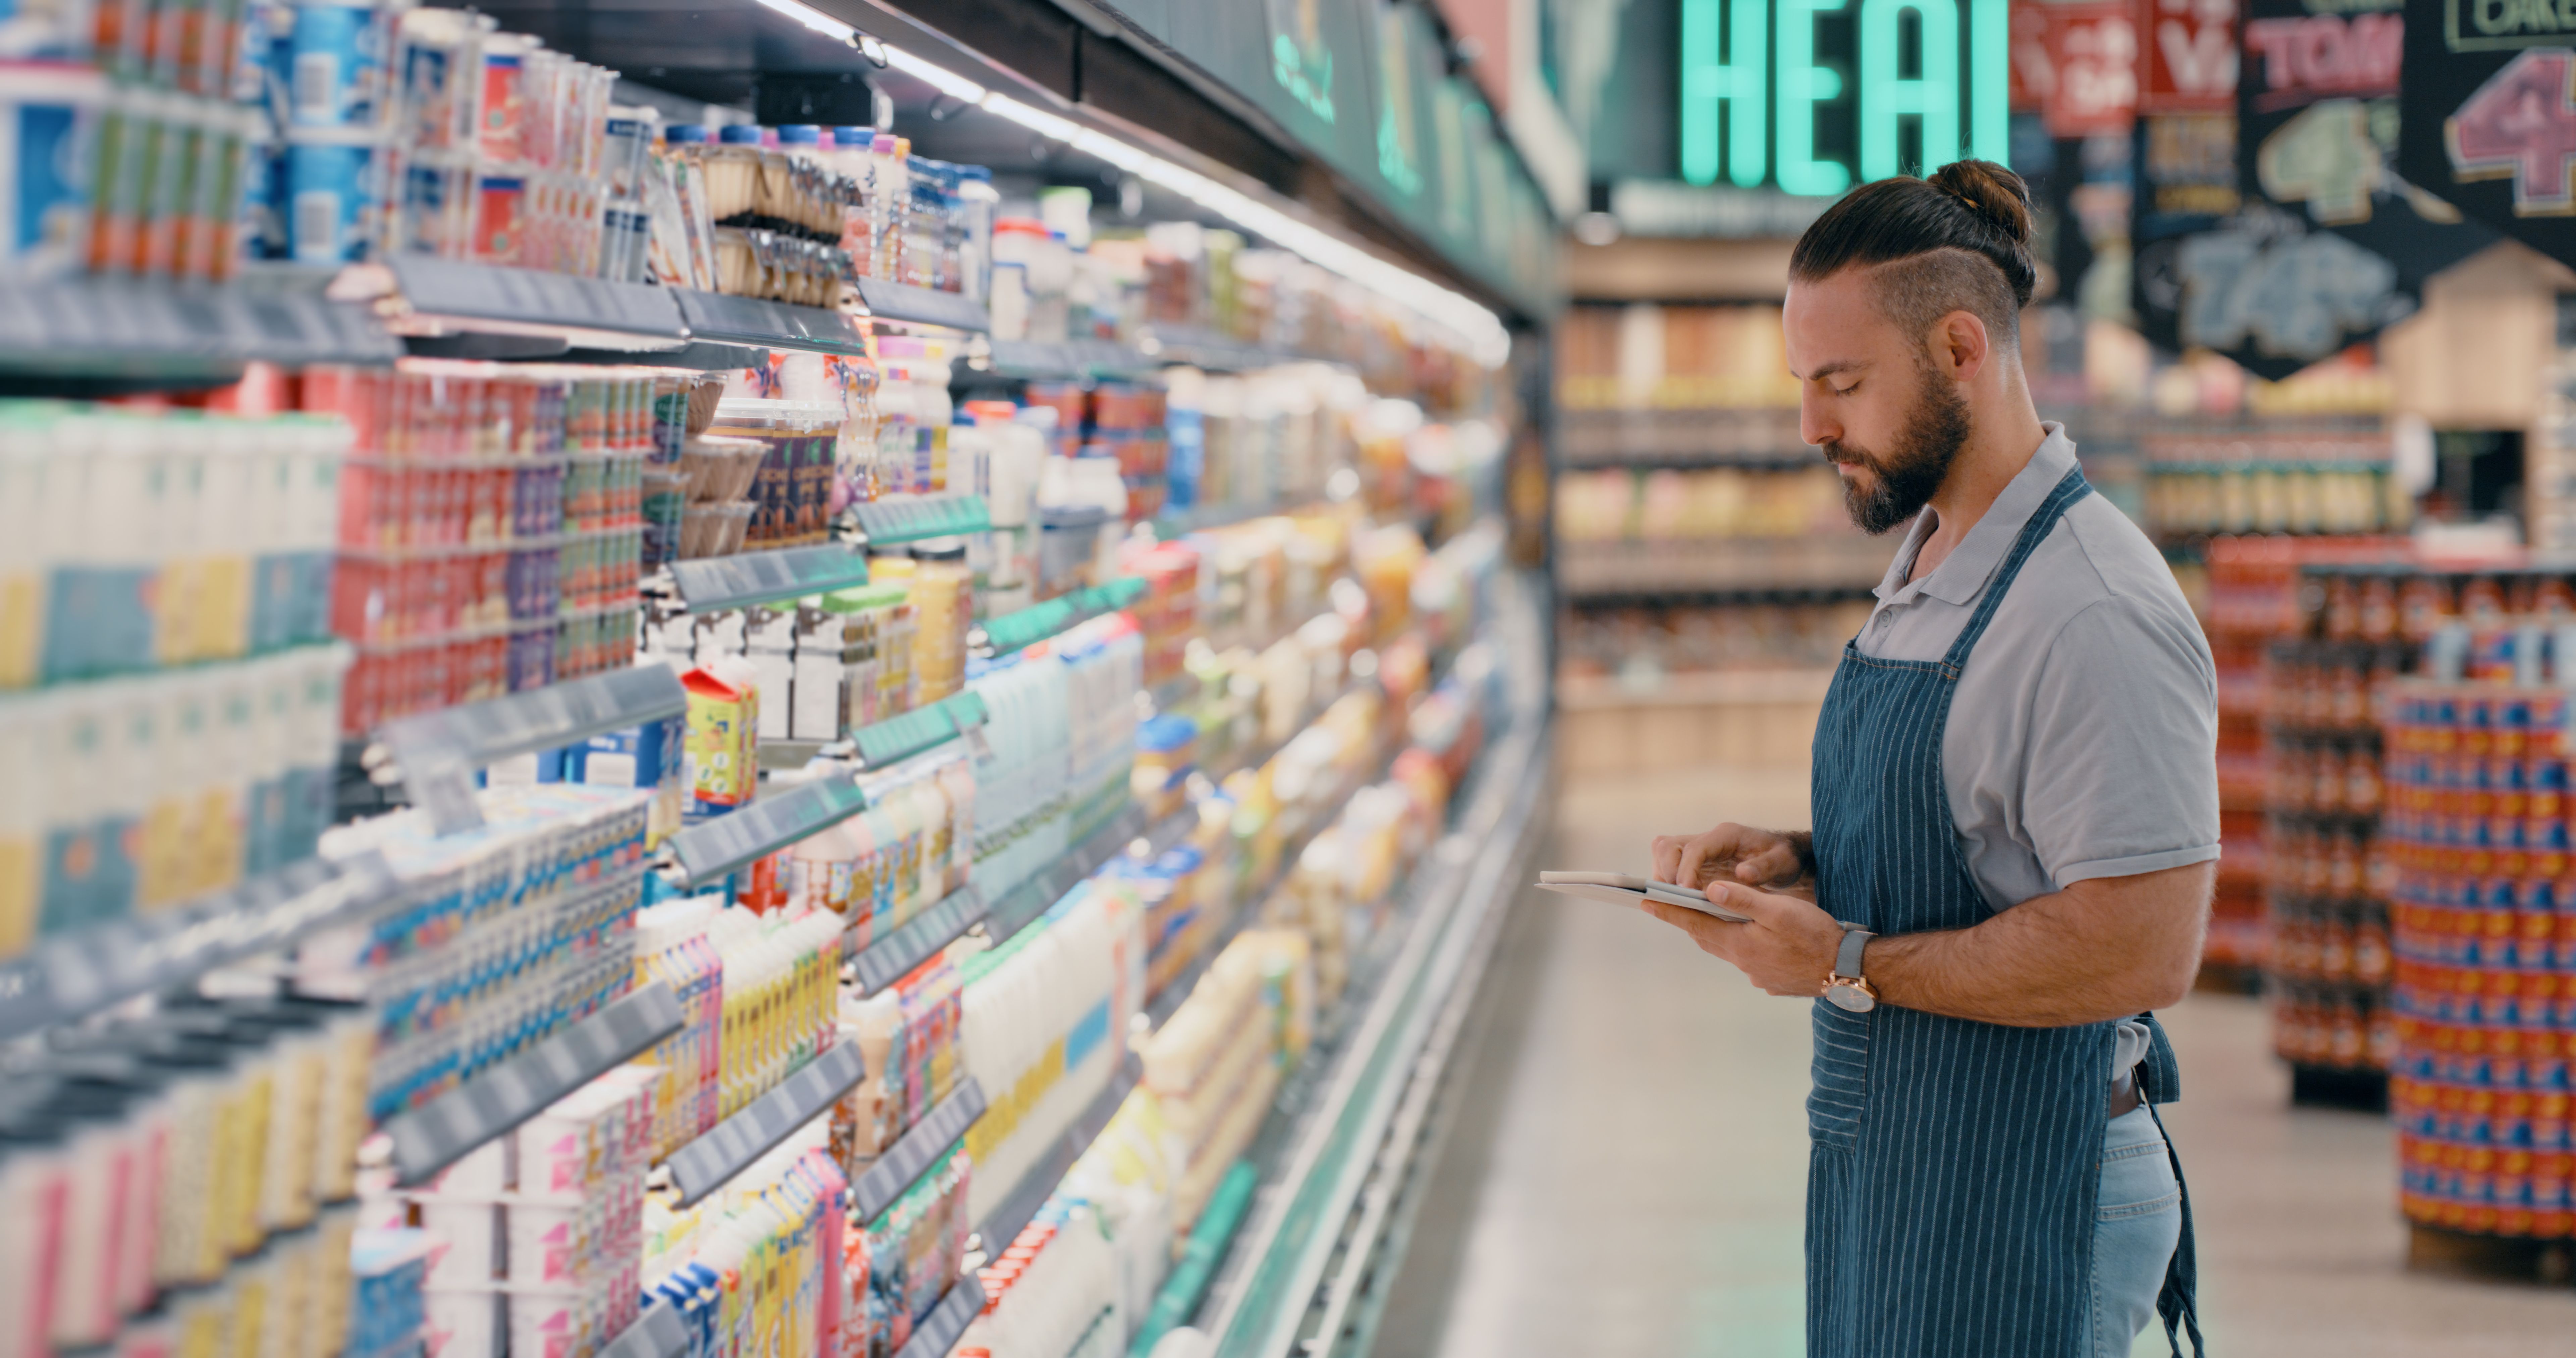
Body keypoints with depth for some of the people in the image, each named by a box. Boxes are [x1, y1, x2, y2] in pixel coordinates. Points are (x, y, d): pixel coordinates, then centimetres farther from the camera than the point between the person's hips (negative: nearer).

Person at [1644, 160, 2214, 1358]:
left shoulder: (2095, 613, -21)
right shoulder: (1925, 563, 11)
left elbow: (2143, 950, -26)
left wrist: (1850, 963, -20)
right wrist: (1800, 864, 3)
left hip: (2014, 1190, -9)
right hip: (1879, 1159, 9)